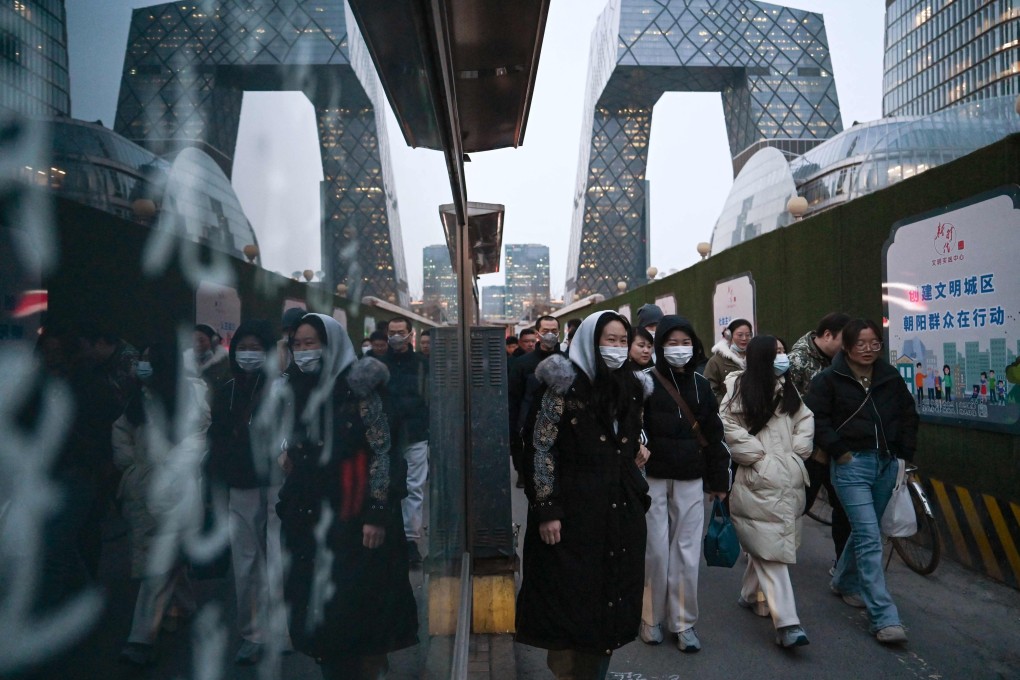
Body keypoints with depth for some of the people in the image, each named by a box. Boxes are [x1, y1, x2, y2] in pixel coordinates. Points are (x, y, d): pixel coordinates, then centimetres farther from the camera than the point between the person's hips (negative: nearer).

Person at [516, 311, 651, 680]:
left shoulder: (631, 386, 8)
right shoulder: (566, 385, -10)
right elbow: (541, 449, -11)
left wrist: (637, 495, 15)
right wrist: (546, 511, -16)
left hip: (621, 511, 6)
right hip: (574, 510, -5)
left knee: (611, 601, 13)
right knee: (571, 601, 5)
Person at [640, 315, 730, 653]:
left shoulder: (701, 385, 7)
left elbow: (713, 435, 11)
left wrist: (719, 480, 11)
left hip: (690, 480, 3)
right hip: (653, 479, -3)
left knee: (687, 552, 6)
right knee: (656, 551, 4)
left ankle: (684, 621, 21)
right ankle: (651, 618, 23)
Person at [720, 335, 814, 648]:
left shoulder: (787, 388, 15)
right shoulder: (741, 387, -5)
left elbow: (805, 419, 19)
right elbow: (729, 426, -11)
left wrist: (798, 449, 5)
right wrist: (757, 454, -9)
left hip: (789, 477, 5)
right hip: (759, 479, -5)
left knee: (766, 545, 9)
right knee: (771, 548, -5)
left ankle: (750, 594, 29)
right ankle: (786, 622, -6)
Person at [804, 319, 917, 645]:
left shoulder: (890, 377, 8)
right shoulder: (829, 379, -7)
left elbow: (908, 414, 18)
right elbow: (815, 417, -8)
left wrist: (905, 452, 11)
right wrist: (838, 450, -11)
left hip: (886, 464, 6)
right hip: (851, 464, -5)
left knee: (863, 531, 17)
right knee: (869, 538, -10)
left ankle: (844, 581, 41)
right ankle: (884, 618, -8)